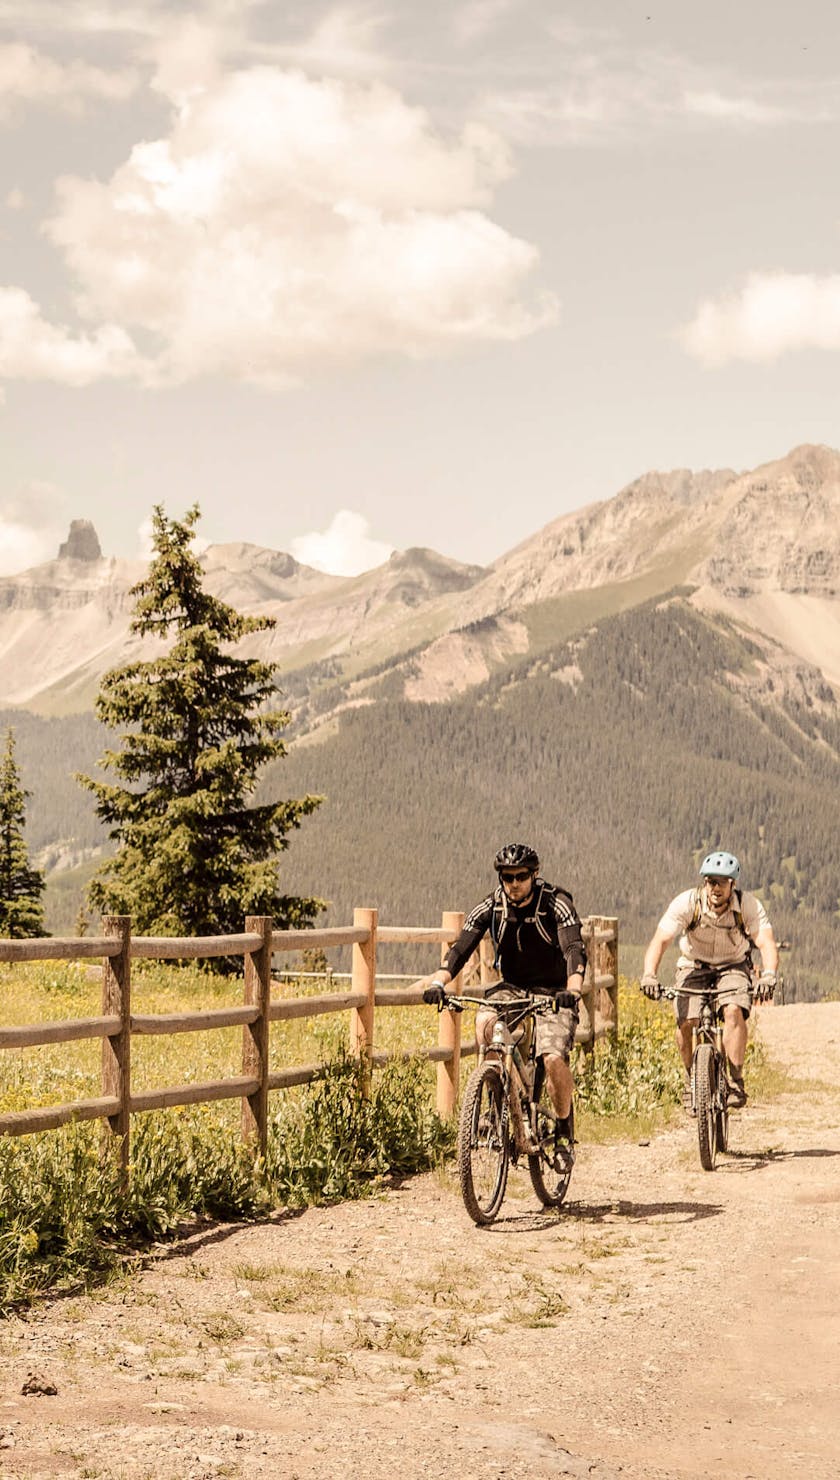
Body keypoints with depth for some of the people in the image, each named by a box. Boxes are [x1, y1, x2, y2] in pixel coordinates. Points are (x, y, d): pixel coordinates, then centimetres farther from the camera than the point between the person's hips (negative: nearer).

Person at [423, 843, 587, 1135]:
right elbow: (461, 948, -17)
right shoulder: (491, 907, -9)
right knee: (484, 1021, -28)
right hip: (512, 987, 3)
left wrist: (573, 990, -49)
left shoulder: (556, 904, -18)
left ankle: (564, 1128, -1)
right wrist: (438, 982, -36)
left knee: (553, 1059, -24)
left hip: (553, 992, -3)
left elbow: (575, 950, -30)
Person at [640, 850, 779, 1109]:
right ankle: (691, 1078, 7)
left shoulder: (749, 905, -24)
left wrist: (769, 975, -53)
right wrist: (649, 975, -49)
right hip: (694, 966, 1)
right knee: (685, 1022, -19)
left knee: (734, 1011, -29)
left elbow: (766, 942, -33)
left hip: (733, 966, 0)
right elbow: (660, 939, -32)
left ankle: (736, 1081, -17)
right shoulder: (686, 903, -25)